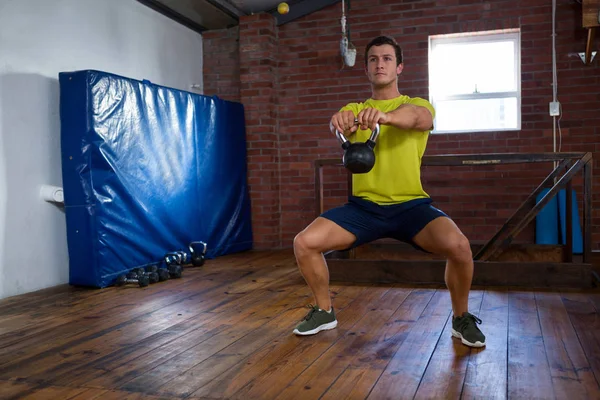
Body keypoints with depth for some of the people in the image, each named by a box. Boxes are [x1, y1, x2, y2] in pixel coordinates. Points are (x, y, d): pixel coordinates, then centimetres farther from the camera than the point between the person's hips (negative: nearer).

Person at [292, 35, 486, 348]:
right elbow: (338, 121, -15)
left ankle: (461, 318, 1)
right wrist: (339, 120, -42)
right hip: (364, 205, 2)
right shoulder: (354, 109, 11)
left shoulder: (417, 105, 5)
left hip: (410, 205, -2)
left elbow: (418, 117, -22)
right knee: (304, 243, -16)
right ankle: (325, 311, 11)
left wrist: (385, 115, -46)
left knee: (458, 245, -28)